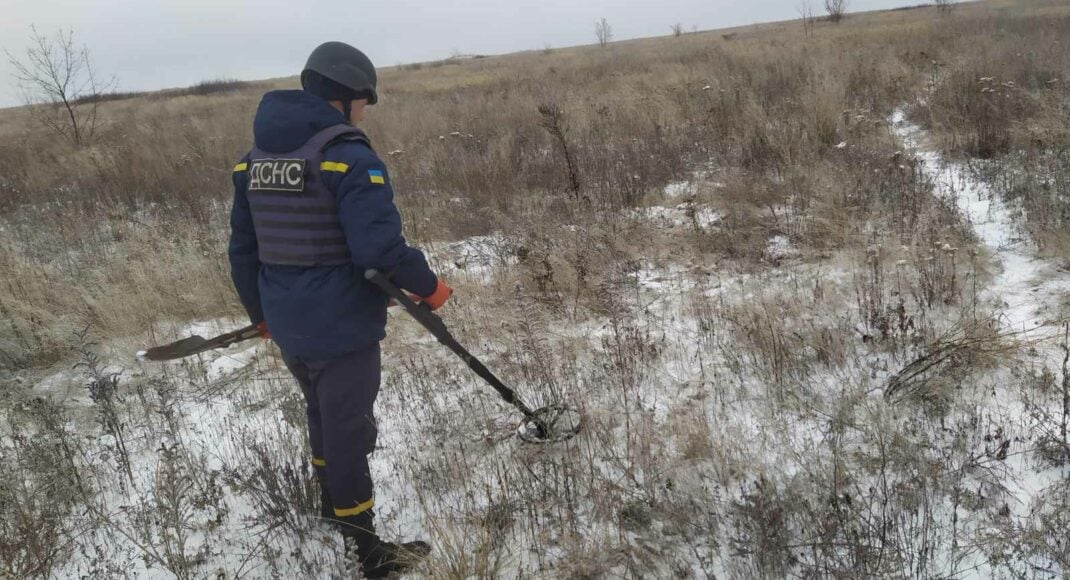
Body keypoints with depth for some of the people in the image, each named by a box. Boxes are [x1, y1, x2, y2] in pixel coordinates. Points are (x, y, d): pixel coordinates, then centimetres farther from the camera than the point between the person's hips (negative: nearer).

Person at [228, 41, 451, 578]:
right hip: (341, 329, -7)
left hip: (287, 327, 8)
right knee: (348, 430, 5)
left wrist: (260, 312, 25)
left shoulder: (256, 156, 7)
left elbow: (242, 247, 14)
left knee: (322, 412, 28)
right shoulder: (348, 156, -18)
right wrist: (429, 286, -11)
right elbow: (379, 246, -27)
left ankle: (332, 497, 49)